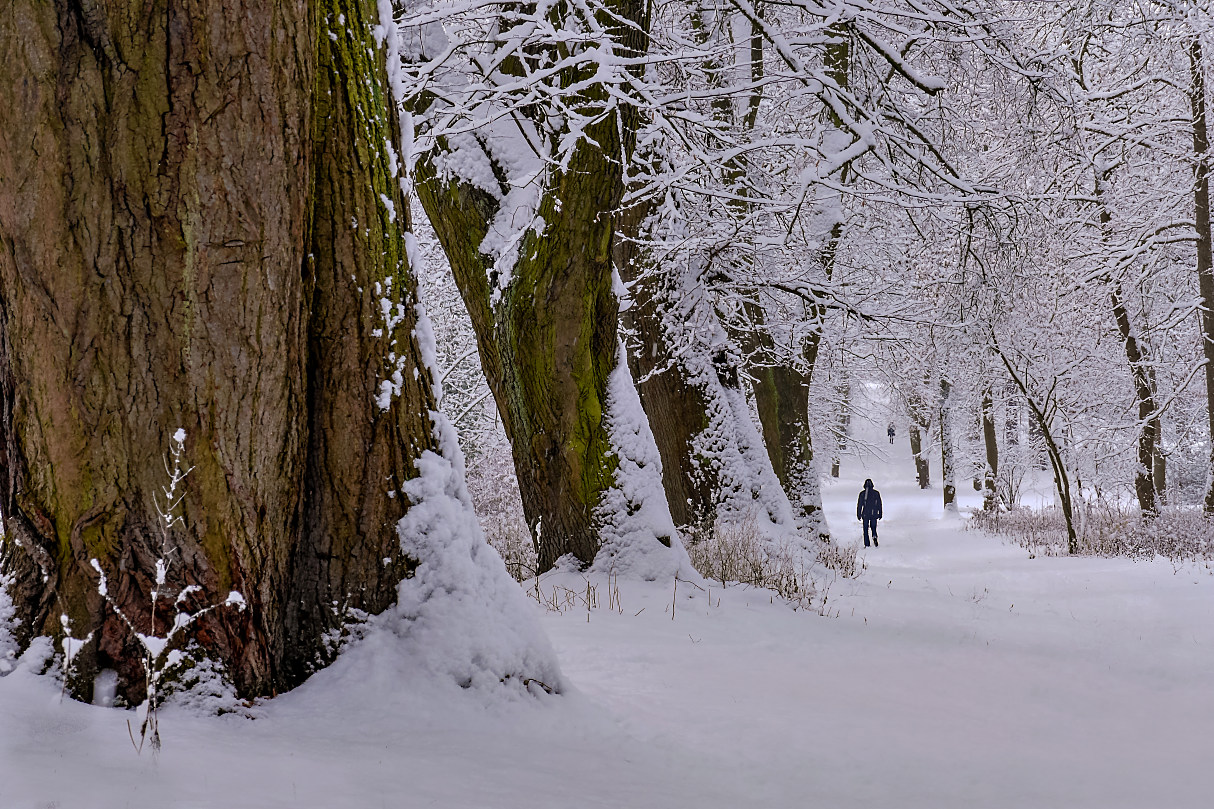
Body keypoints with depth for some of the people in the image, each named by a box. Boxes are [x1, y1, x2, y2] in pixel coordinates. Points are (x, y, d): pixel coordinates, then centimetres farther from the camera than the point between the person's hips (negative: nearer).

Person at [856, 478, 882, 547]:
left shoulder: (862, 493, -4)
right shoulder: (876, 493, 0)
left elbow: (859, 505, -1)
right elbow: (879, 504, 5)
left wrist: (858, 515, 6)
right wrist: (880, 514, 13)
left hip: (865, 514, -1)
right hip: (874, 514, 1)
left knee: (866, 529, 7)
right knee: (873, 528, 16)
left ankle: (867, 545, 1)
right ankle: (874, 537, -13)